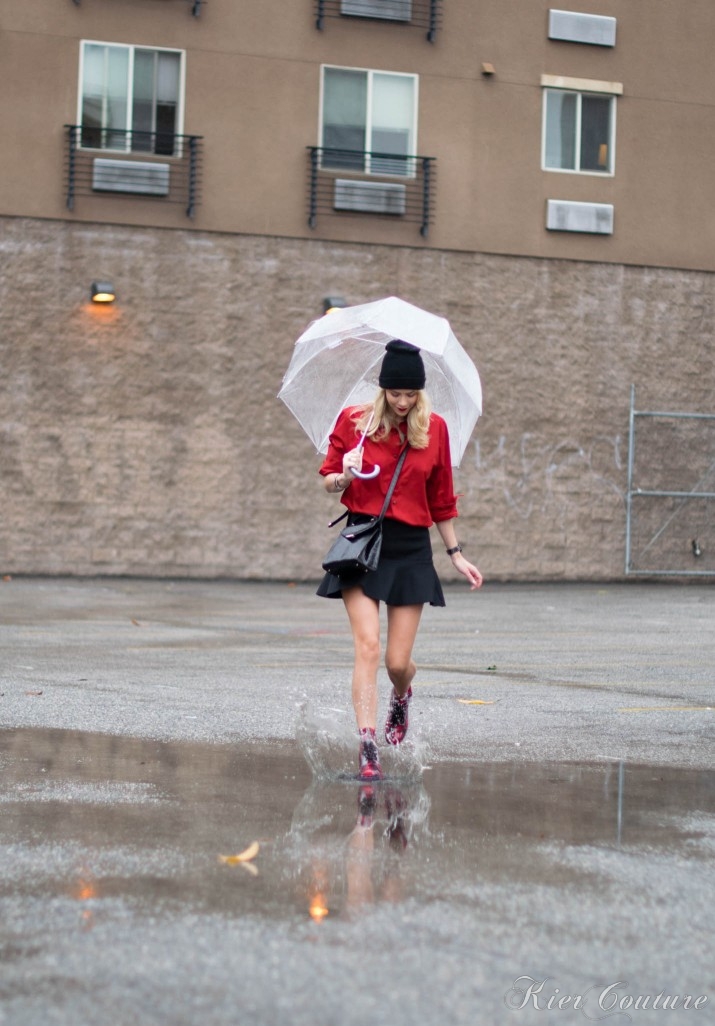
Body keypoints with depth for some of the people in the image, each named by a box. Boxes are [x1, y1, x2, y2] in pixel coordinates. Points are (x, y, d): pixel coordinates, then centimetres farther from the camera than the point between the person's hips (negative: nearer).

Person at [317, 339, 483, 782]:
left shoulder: (435, 428, 5)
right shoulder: (353, 421, 0)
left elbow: (441, 499, 12)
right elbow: (328, 479, 7)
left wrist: (456, 553, 13)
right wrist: (344, 477, -16)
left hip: (411, 549, 1)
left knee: (398, 661, 1)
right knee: (368, 647, -15)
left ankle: (402, 697, 38)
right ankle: (368, 747, -11)